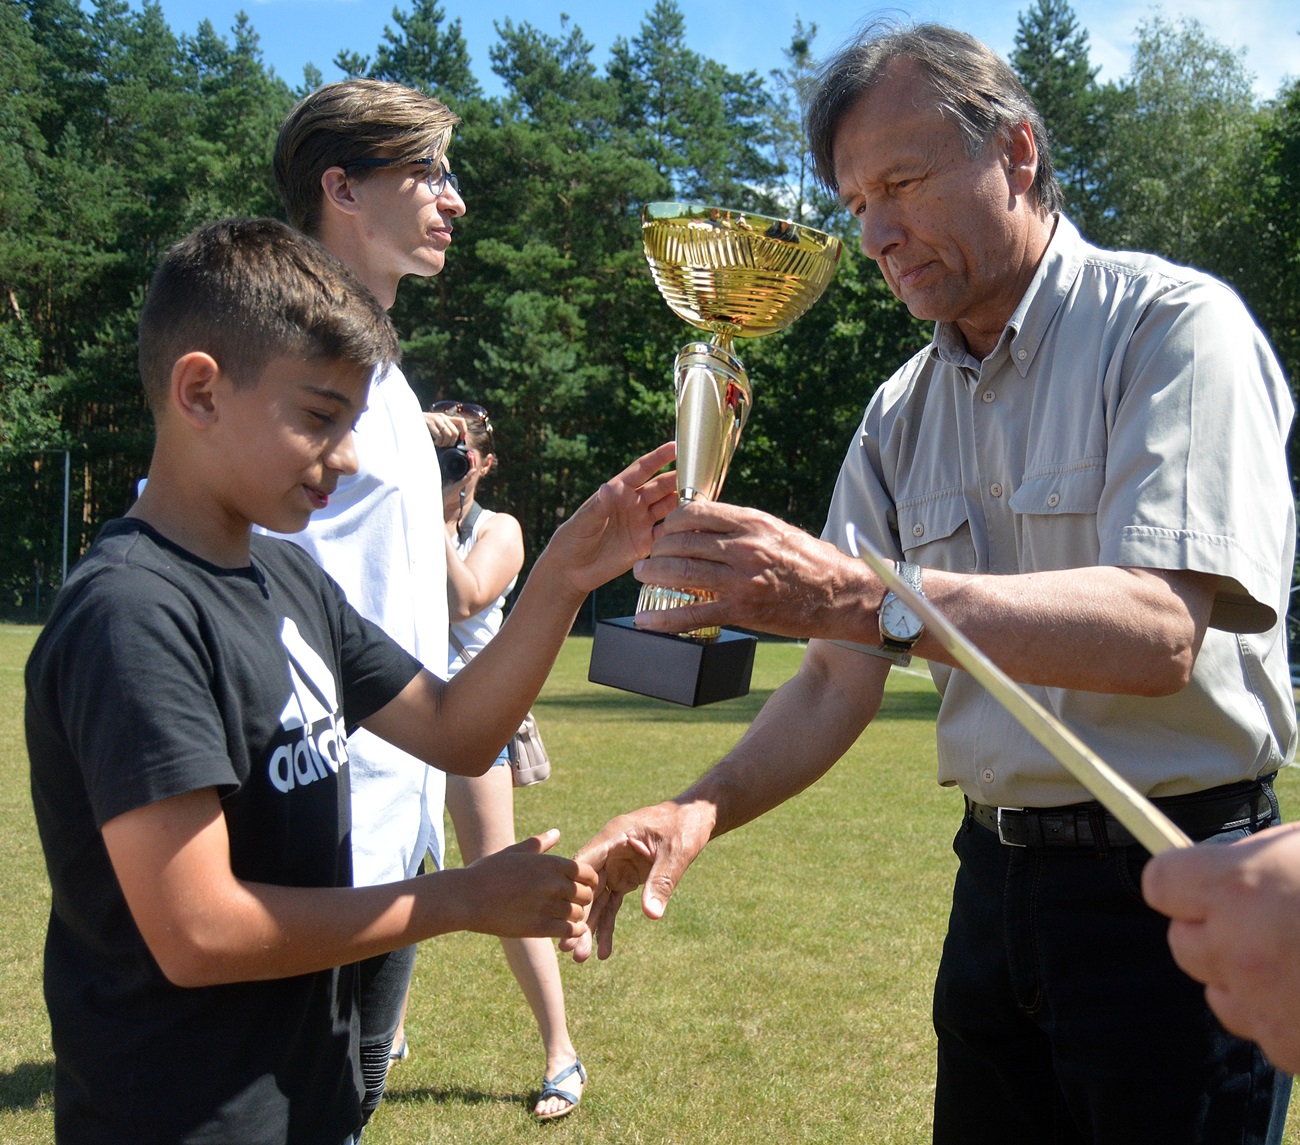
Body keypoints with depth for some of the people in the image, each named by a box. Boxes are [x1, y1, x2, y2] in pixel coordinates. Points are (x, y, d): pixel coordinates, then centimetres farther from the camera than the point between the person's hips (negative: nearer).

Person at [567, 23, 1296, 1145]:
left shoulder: (1172, 325, -11)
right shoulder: (901, 417, 8)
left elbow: (1159, 632, -26)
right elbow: (840, 679, 6)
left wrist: (866, 594, -36)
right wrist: (699, 811, -13)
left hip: (1171, 890, -6)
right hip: (996, 876, 6)